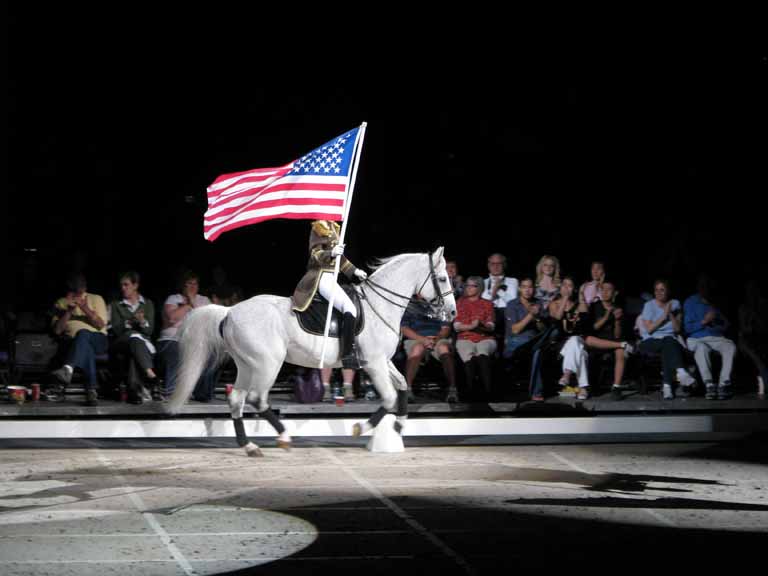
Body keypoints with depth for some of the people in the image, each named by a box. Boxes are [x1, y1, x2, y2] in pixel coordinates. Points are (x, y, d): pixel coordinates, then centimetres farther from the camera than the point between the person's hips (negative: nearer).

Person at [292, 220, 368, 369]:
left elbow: (339, 257, 26)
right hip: (321, 276, -10)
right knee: (349, 308, -22)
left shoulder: (333, 228, 19)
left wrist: (354, 271, 19)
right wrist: (331, 253, -36)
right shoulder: (319, 228, -7)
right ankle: (348, 355, -28)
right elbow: (315, 254, -16)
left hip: (329, 276, 10)